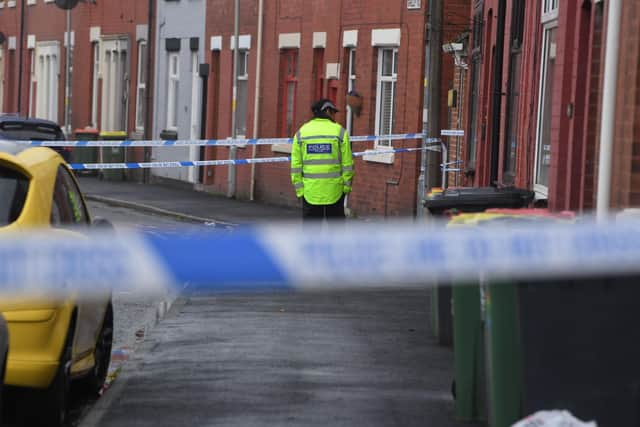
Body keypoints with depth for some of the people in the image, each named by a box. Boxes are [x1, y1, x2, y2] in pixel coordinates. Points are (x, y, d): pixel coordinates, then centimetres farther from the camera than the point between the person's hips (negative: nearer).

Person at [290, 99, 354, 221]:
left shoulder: (301, 133, 3)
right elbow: (347, 162, -4)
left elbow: (296, 165, 0)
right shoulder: (339, 132, -2)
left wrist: (299, 188, 4)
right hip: (334, 190, -1)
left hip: (310, 191, 1)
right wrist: (347, 184, 4)